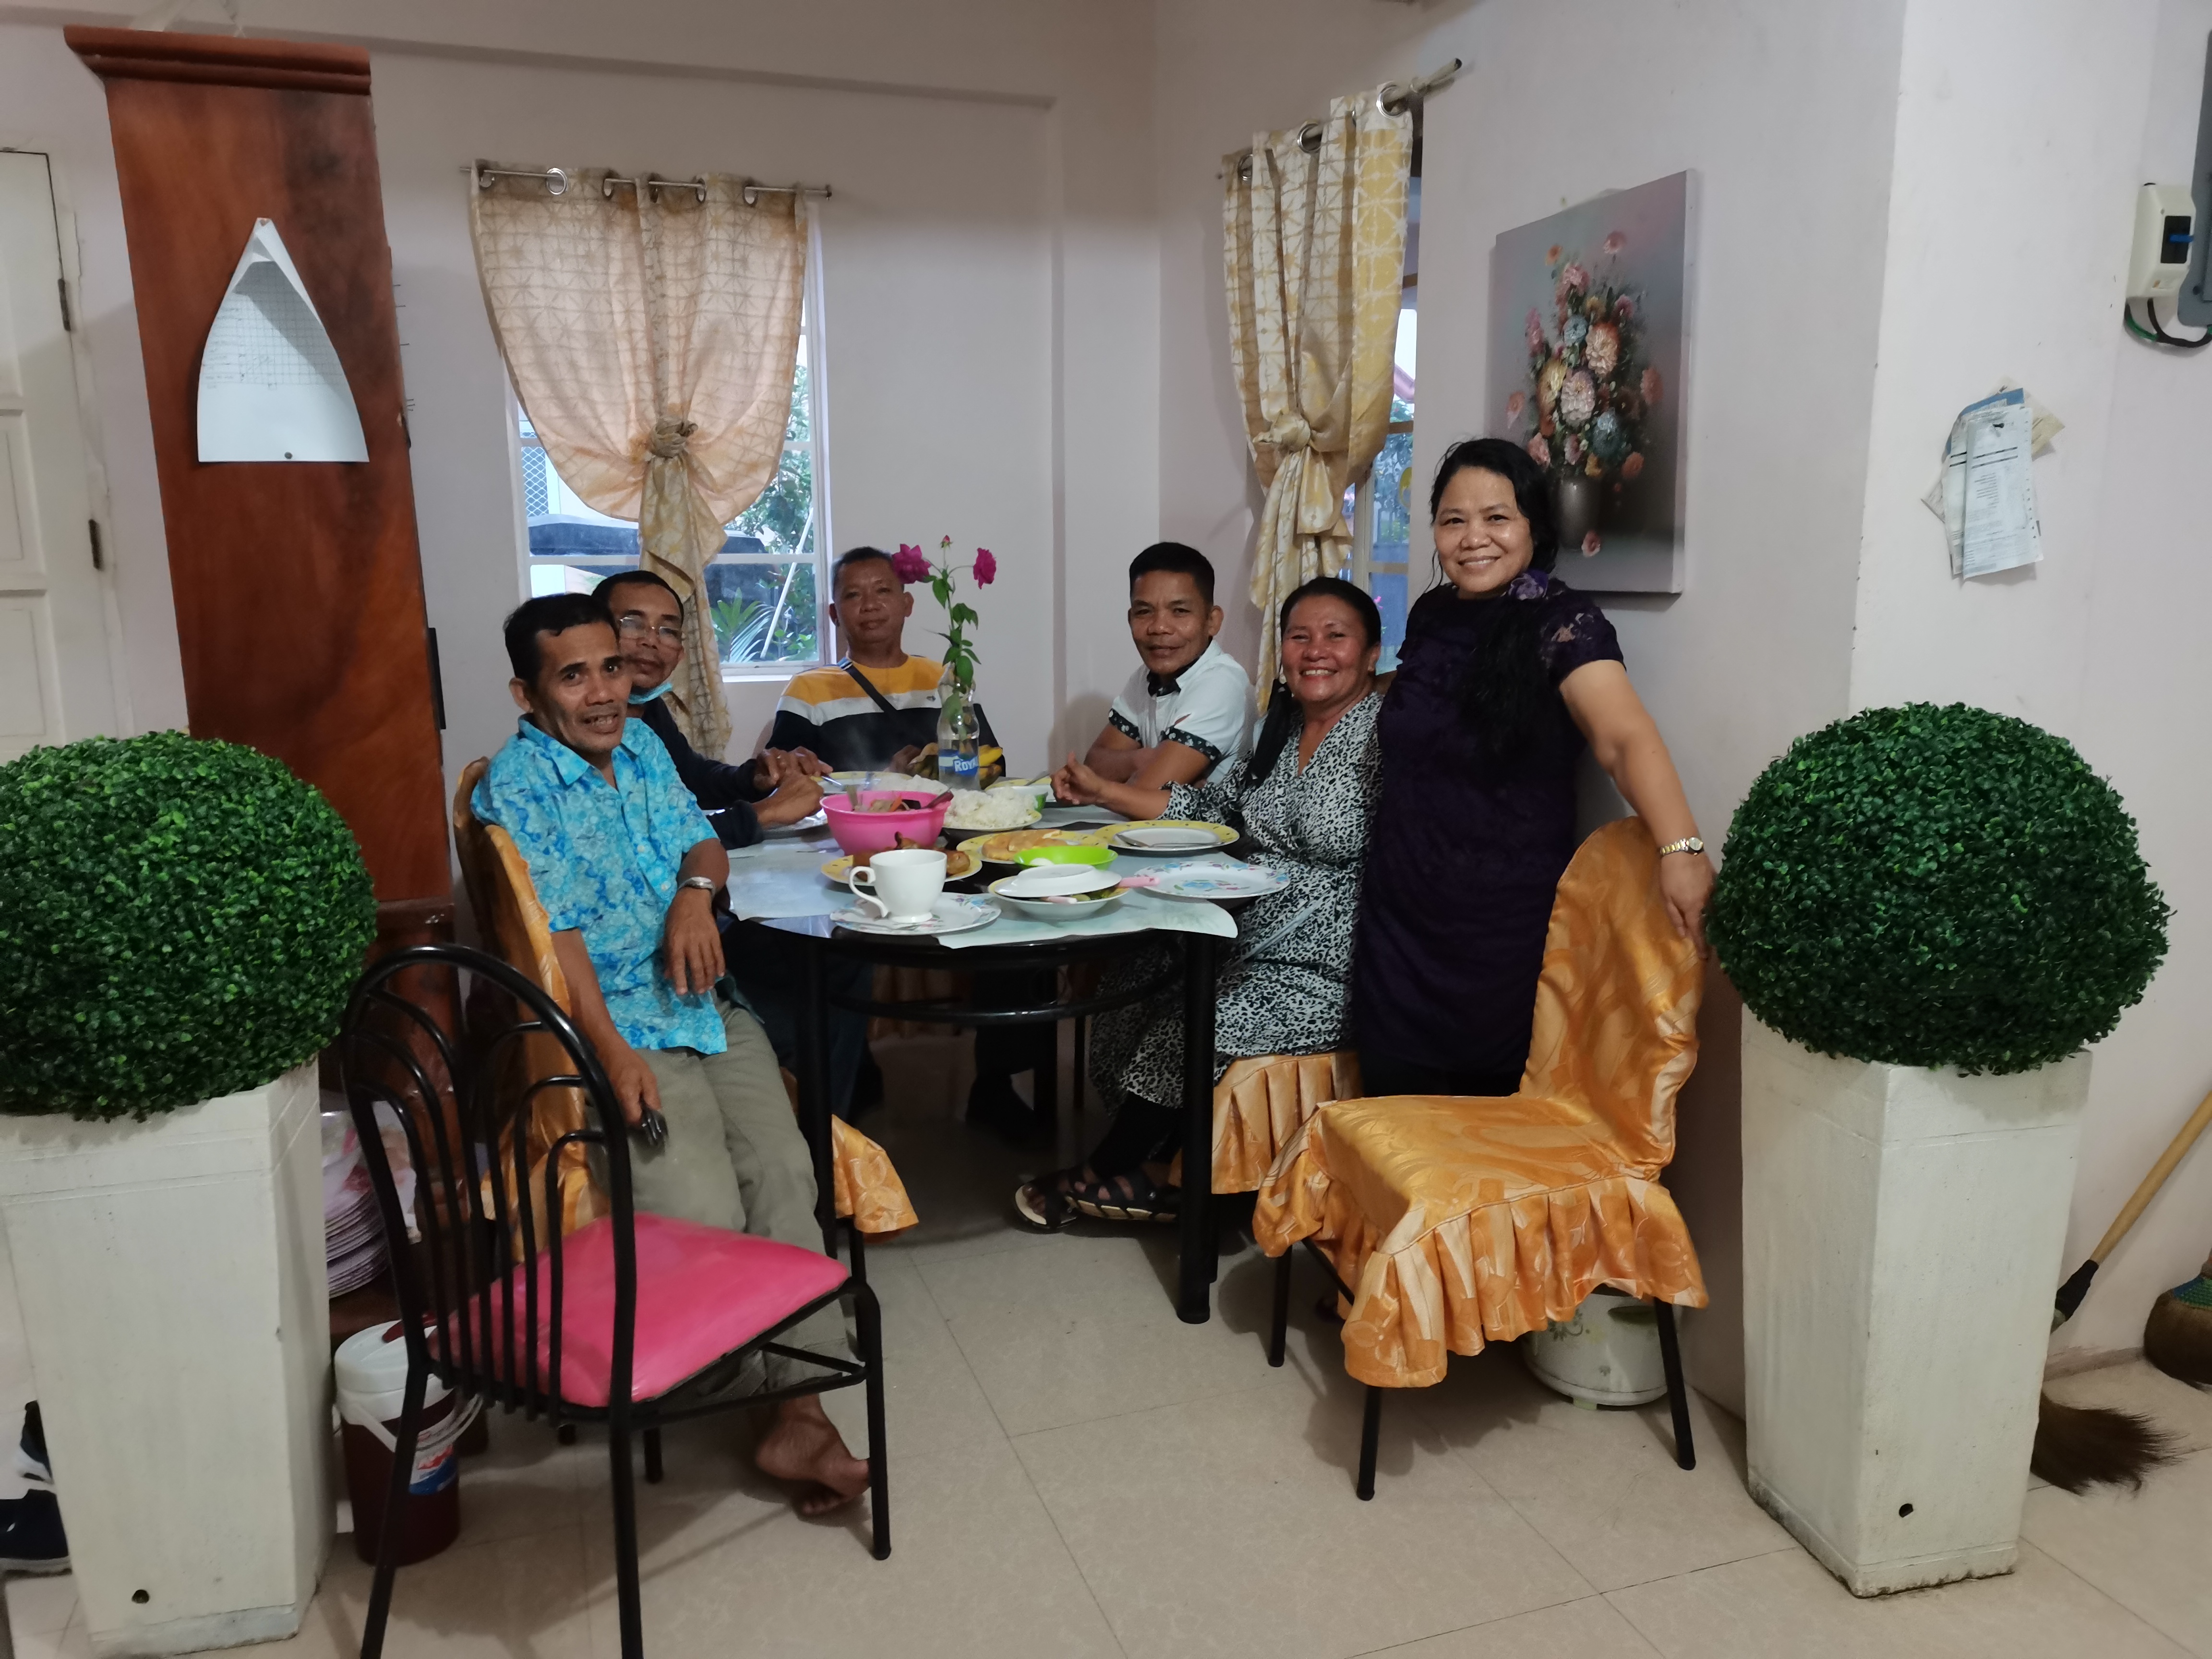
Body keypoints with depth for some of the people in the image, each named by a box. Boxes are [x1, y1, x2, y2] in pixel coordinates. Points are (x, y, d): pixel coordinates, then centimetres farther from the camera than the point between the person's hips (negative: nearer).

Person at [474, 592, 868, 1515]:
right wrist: (615, 1054, -24)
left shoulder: (640, 745, 15)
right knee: (706, 1213, -24)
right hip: (613, 1028, -5)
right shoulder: (516, 787, -6)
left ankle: (799, 1407, -15)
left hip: (706, 1009, 6)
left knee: (784, 1170, -17)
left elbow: (702, 842, 20)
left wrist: (696, 892, -6)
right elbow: (554, 934, -15)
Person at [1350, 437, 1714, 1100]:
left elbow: (1625, 737, -28)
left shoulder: (1562, 623, -11)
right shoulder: (1430, 615, 7)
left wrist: (1680, 847, -41)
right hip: (1399, 921, 5)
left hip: (1505, 935, -5)